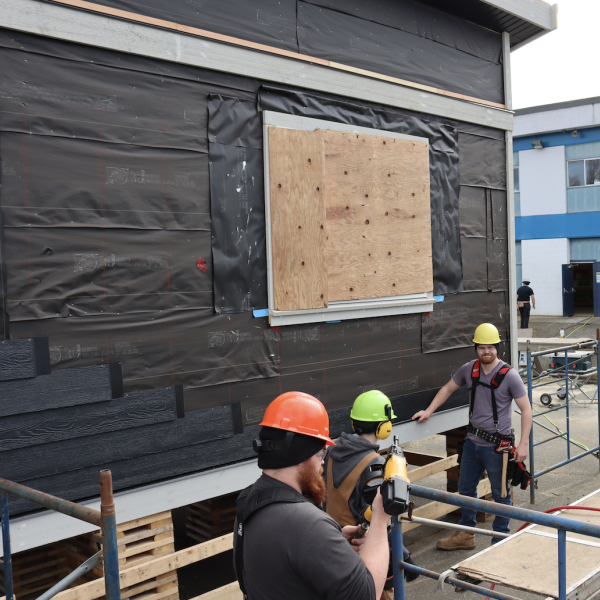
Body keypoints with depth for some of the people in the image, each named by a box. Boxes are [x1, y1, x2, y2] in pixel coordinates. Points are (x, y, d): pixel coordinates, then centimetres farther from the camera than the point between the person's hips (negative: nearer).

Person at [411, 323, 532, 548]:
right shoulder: (469, 369, 1)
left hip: (497, 446, -6)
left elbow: (526, 409, -11)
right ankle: (466, 535, 35)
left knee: (500, 495, 7)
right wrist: (428, 411, 9)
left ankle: (500, 540, 24)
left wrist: (523, 444, -16)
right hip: (472, 443, 6)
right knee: (466, 489, 18)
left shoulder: (509, 375, -14)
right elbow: (448, 389, 16)